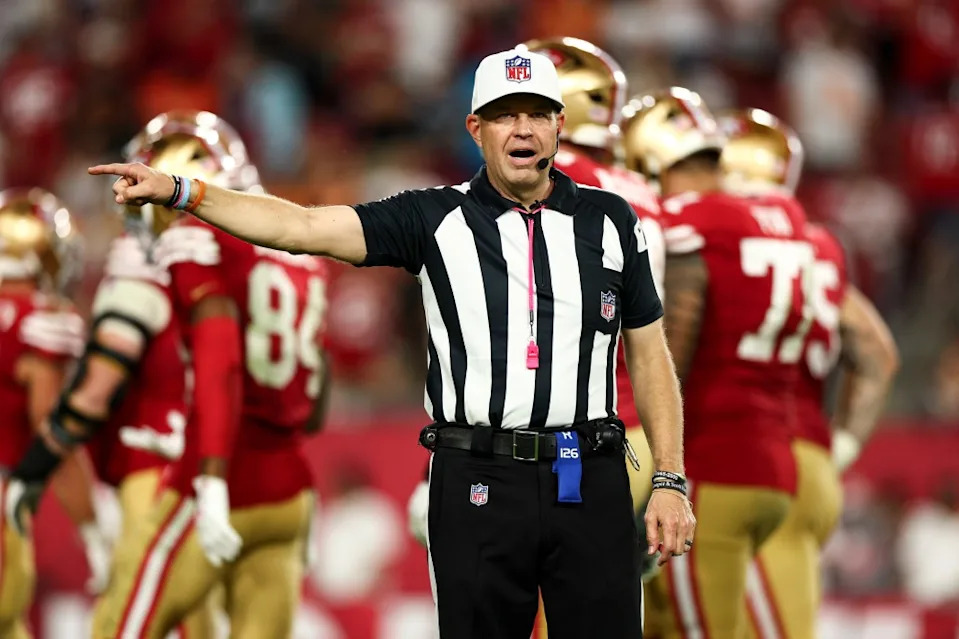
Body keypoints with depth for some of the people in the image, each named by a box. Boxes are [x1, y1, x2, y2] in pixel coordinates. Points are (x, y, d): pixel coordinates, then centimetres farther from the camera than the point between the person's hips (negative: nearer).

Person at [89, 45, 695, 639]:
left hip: (593, 484, 1)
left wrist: (671, 482, 3)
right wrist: (179, 191, -16)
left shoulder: (611, 221, 8)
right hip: (478, 482, -1)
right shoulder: (436, 219, 3)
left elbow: (650, 355, 11)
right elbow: (302, 226, -5)